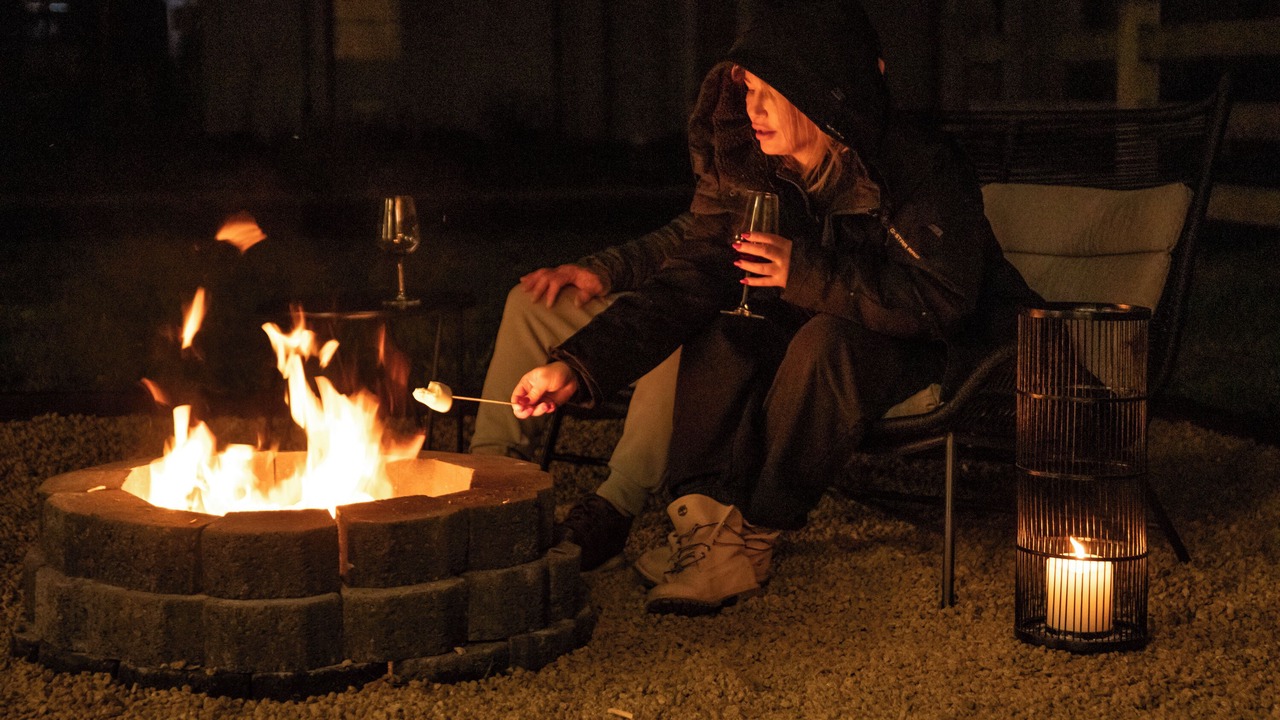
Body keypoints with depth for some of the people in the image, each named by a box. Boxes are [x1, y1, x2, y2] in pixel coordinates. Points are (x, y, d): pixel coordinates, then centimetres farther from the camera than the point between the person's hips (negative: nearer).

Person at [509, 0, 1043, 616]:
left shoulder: (922, 167, -24)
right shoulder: (744, 171, -8)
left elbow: (941, 303, -27)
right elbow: (687, 282, -14)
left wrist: (808, 274, -32)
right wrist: (577, 365, -26)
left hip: (937, 352, -6)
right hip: (821, 340, 6)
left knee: (826, 342, -34)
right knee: (720, 331, -17)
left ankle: (750, 538, -27)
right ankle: (705, 523, -27)